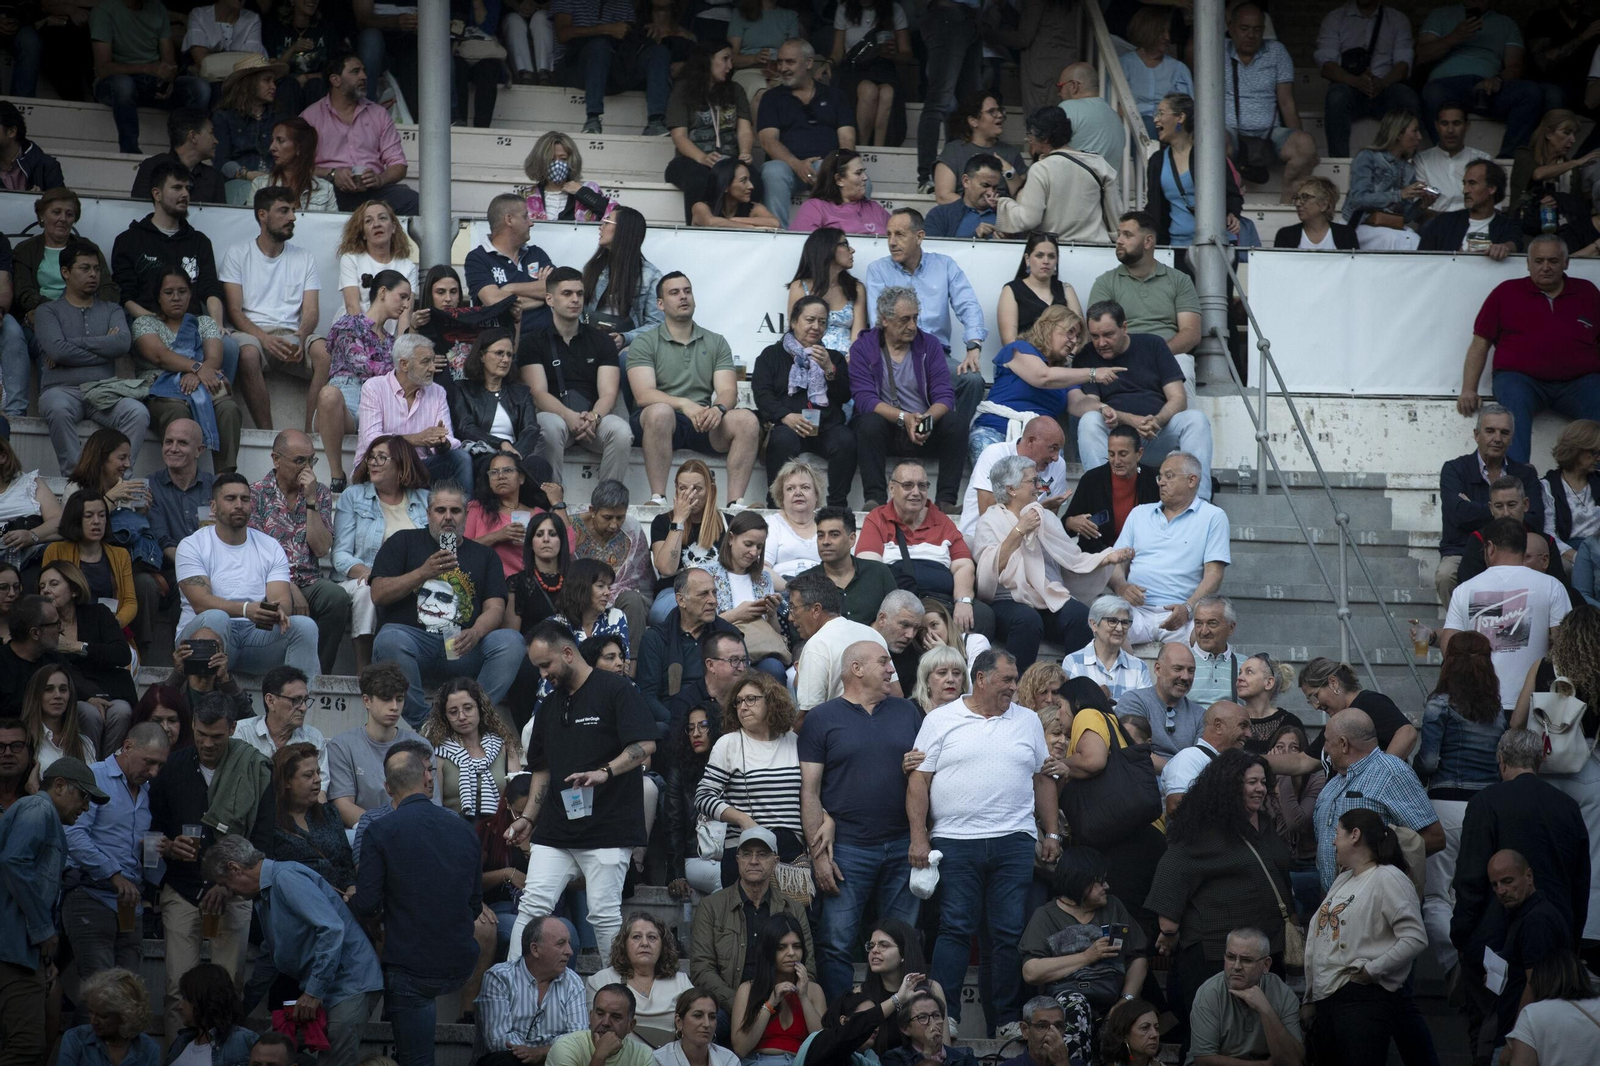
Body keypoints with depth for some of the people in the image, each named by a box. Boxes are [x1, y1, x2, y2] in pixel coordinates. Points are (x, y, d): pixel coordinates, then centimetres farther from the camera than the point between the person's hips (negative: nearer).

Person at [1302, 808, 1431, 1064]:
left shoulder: (1388, 879, -8)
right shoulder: (1342, 881, 19)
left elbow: (1415, 939, -18)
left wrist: (1370, 971, -16)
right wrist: (1310, 1000, 20)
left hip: (1363, 1002, -9)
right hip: (1326, 1002, 9)